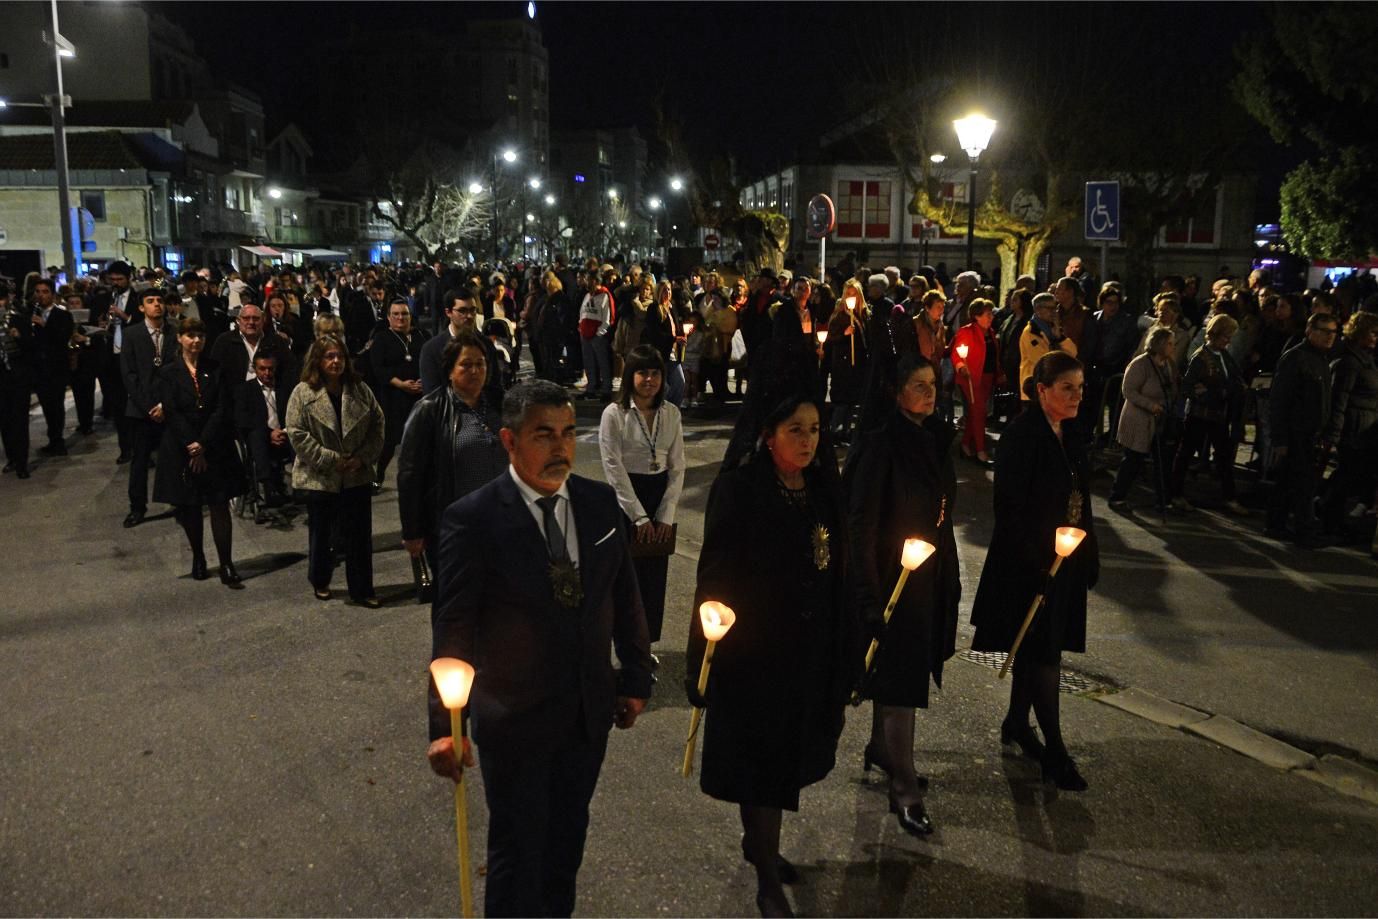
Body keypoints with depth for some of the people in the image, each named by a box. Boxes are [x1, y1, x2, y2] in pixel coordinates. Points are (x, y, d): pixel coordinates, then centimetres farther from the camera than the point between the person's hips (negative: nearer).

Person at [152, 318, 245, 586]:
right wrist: (191, 447, -13)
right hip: (181, 449, 0)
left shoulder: (214, 370, 4)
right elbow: (171, 413, -6)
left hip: (215, 447, 0)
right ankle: (198, 559, 22)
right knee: (189, 507, 6)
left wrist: (203, 445, -12)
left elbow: (221, 410, -3)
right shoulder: (168, 372, 1)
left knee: (220, 506, -3)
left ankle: (227, 566, -3)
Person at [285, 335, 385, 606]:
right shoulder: (303, 393, -7)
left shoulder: (360, 389, 2)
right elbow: (297, 434, -12)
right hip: (319, 479, -2)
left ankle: (362, 589, 15)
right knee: (320, 533, 14)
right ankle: (320, 582, 35)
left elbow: (377, 424, 4)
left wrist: (364, 457, -8)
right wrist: (331, 460, -15)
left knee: (360, 535, 4)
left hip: (357, 477, 2)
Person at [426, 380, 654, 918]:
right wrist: (444, 725, -19)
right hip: (514, 720, -4)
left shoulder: (600, 503, -3)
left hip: (590, 712, 4)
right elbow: (451, 628, -16)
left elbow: (624, 595, 6)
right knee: (517, 855, 13)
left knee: (567, 840, 23)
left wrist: (636, 678, 9)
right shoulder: (472, 519, -17)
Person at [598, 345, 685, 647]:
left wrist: (666, 515, -5)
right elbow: (613, 468, -12)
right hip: (624, 498, -4)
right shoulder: (614, 414, -10)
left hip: (660, 496, 4)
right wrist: (639, 516, -13)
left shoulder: (671, 414, 2)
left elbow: (677, 466, 3)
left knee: (655, 572, 9)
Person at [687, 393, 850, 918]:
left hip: (811, 652, 6)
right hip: (754, 652, -6)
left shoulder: (825, 489, 2)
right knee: (762, 758, 5)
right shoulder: (738, 490, -15)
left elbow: (837, 571, 6)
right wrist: (704, 658, -14)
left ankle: (759, 844, 43)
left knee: (787, 755, 20)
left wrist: (843, 651, 7)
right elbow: (715, 574, -14)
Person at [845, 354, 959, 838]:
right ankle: (903, 788, 9)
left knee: (898, 670, 21)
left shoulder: (935, 440, 5)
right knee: (900, 677, -2)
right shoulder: (880, 446, -18)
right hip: (892, 576, -7)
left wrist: (949, 575, 15)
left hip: (929, 578, 8)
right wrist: (869, 596, -20)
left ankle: (880, 749, 40)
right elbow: (861, 525, -19)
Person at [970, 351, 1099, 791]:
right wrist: (1033, 564, -20)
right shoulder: (1021, 436, -17)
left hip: (1064, 562, 8)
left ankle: (1016, 723, 33)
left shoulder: (1071, 435, 7)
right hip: (1029, 564, -8)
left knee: (1035, 649, 18)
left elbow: (1081, 500, 13)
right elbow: (1011, 507, -19)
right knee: (1044, 655, -2)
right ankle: (1055, 752, 7)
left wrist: (1089, 556, 13)